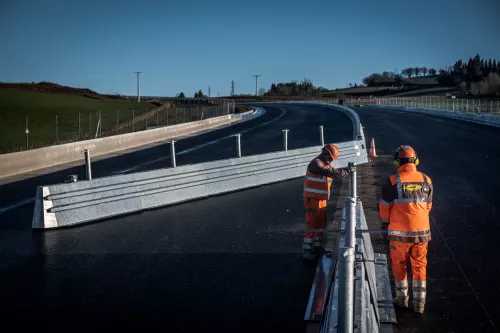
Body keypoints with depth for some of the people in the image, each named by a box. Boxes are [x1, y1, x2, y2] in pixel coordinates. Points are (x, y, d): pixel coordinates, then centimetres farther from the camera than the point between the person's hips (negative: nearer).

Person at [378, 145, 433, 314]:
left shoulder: (393, 181, -13)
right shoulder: (426, 180, -1)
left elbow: (384, 206, -5)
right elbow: (428, 206, 11)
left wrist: (385, 221, 15)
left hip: (400, 232, -3)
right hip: (422, 230, 3)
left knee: (399, 264, 16)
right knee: (419, 265, 15)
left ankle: (402, 297, 24)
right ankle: (419, 301, 18)